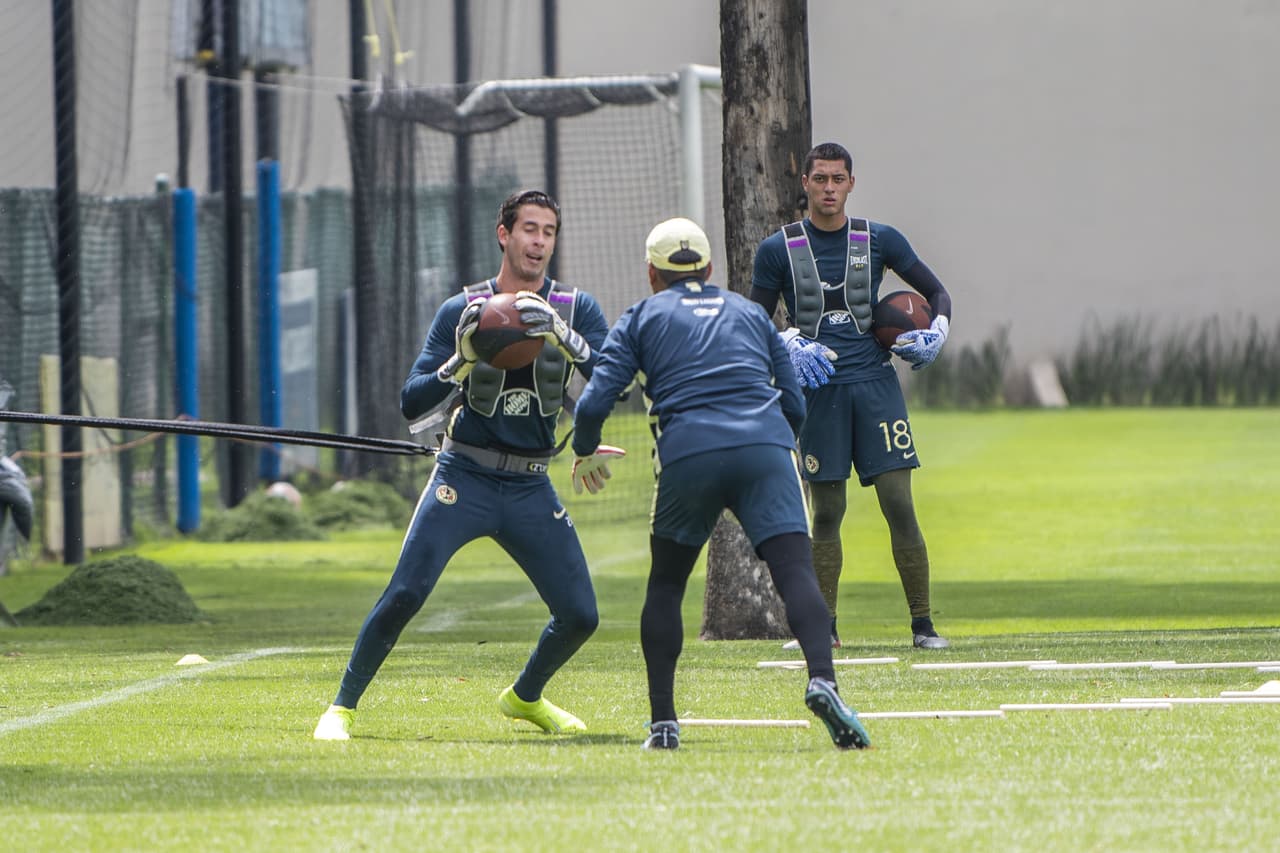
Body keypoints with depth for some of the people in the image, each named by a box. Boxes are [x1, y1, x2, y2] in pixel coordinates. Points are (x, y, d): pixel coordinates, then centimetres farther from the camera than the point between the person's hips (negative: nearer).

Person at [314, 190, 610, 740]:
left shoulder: (575, 310, 3)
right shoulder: (462, 311, 0)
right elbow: (411, 403, -4)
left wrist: (563, 337, -26)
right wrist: (461, 362, -20)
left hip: (530, 488, 3)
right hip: (463, 480, -2)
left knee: (580, 616, 2)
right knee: (404, 596, -16)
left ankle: (525, 697, 29)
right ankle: (343, 707, -3)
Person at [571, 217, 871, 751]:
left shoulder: (642, 319, 20)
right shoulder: (750, 314, 28)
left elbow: (594, 403, 10)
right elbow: (794, 407, 24)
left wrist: (585, 454, 30)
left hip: (689, 455, -1)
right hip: (766, 450, 1)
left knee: (666, 586, 16)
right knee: (794, 571, -9)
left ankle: (663, 722, 9)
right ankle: (822, 679, -35)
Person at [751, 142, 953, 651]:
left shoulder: (879, 241, 6)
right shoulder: (778, 250, 3)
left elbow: (937, 293, 16)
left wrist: (936, 335, -4)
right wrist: (791, 344, -11)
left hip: (874, 383, 0)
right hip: (819, 390, 0)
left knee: (899, 504, -6)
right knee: (826, 513, 1)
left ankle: (923, 624, -2)